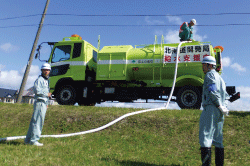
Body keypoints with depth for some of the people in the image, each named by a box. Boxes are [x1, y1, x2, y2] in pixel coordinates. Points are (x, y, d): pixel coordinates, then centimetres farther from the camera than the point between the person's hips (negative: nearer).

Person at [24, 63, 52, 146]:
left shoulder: (46, 80, 23)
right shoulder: (39, 79, -7)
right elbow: (37, 91, -20)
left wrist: (46, 103, 19)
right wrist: (47, 94, -9)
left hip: (43, 103, 9)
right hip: (39, 103, -9)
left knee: (34, 122, 12)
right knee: (37, 121, -8)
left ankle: (28, 139, 18)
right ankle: (34, 140, -4)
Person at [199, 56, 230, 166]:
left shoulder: (210, 75, -3)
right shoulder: (219, 77, 26)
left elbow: (213, 92, -18)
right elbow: (226, 96, 24)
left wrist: (220, 107, -16)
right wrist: (224, 107, 11)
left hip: (211, 108, -9)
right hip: (219, 113, 10)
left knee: (205, 136, -11)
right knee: (217, 139, 12)